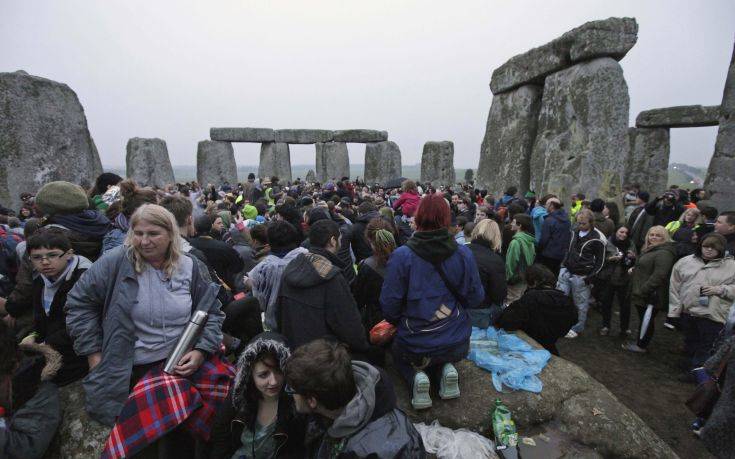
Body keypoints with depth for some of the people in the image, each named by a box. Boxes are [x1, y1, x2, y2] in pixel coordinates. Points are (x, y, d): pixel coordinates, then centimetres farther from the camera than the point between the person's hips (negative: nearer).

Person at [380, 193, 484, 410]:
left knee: (398, 352, 32)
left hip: (415, 344, -2)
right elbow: (475, 299, -3)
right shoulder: (463, 254, -12)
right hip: (457, 344, 3)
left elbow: (389, 303, -13)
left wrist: (397, 322, 10)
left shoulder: (401, 256, -19)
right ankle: (446, 368, 4)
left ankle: (416, 375, 1)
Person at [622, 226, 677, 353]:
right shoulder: (650, 250, 15)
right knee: (643, 319, 19)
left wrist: (643, 291, -24)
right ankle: (639, 341, 30)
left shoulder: (664, 253, -18)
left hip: (650, 295, -10)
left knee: (646, 320, 3)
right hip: (642, 293, 10)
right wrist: (634, 268, 13)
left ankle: (641, 346, 15)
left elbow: (659, 275, -26)